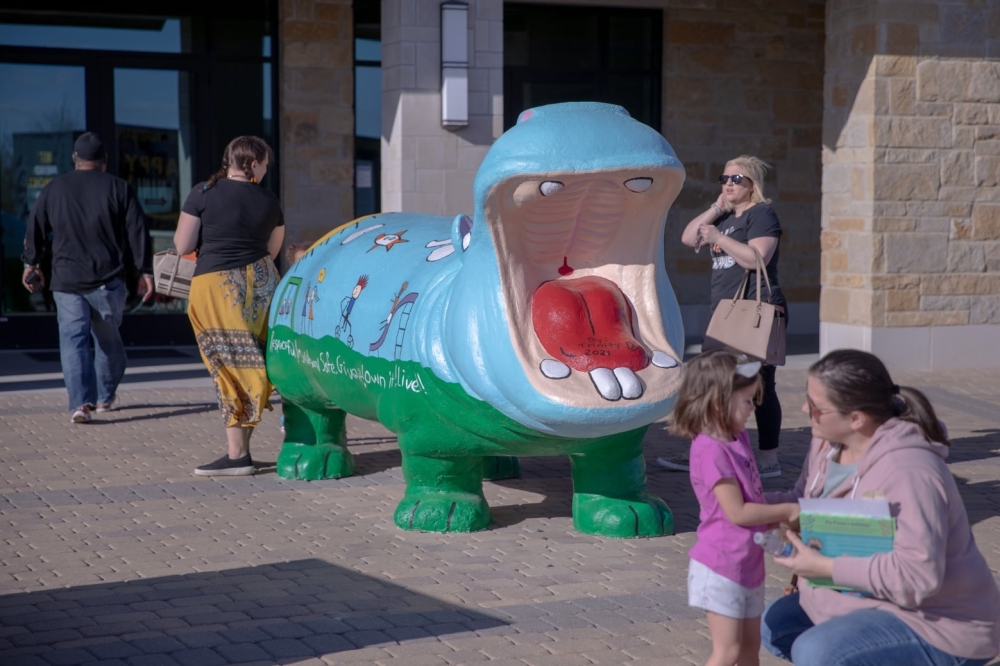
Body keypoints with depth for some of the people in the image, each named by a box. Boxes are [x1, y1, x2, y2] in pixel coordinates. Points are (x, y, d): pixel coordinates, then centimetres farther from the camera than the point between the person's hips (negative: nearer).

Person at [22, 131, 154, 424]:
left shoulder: (53, 189, 6)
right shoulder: (119, 188, -1)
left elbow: (34, 229, 14)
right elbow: (138, 232, -4)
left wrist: (32, 263, 27)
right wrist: (145, 271, 1)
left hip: (66, 280, 0)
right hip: (108, 280, 0)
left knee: (73, 339, -2)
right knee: (108, 338, 16)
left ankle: (81, 402, -16)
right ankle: (106, 396, 26)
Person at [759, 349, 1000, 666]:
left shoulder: (907, 472, -30)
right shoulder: (829, 442, -2)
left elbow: (918, 575, -35)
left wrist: (825, 567, -30)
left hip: (937, 624, -10)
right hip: (867, 602, 10)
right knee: (774, 624, 11)